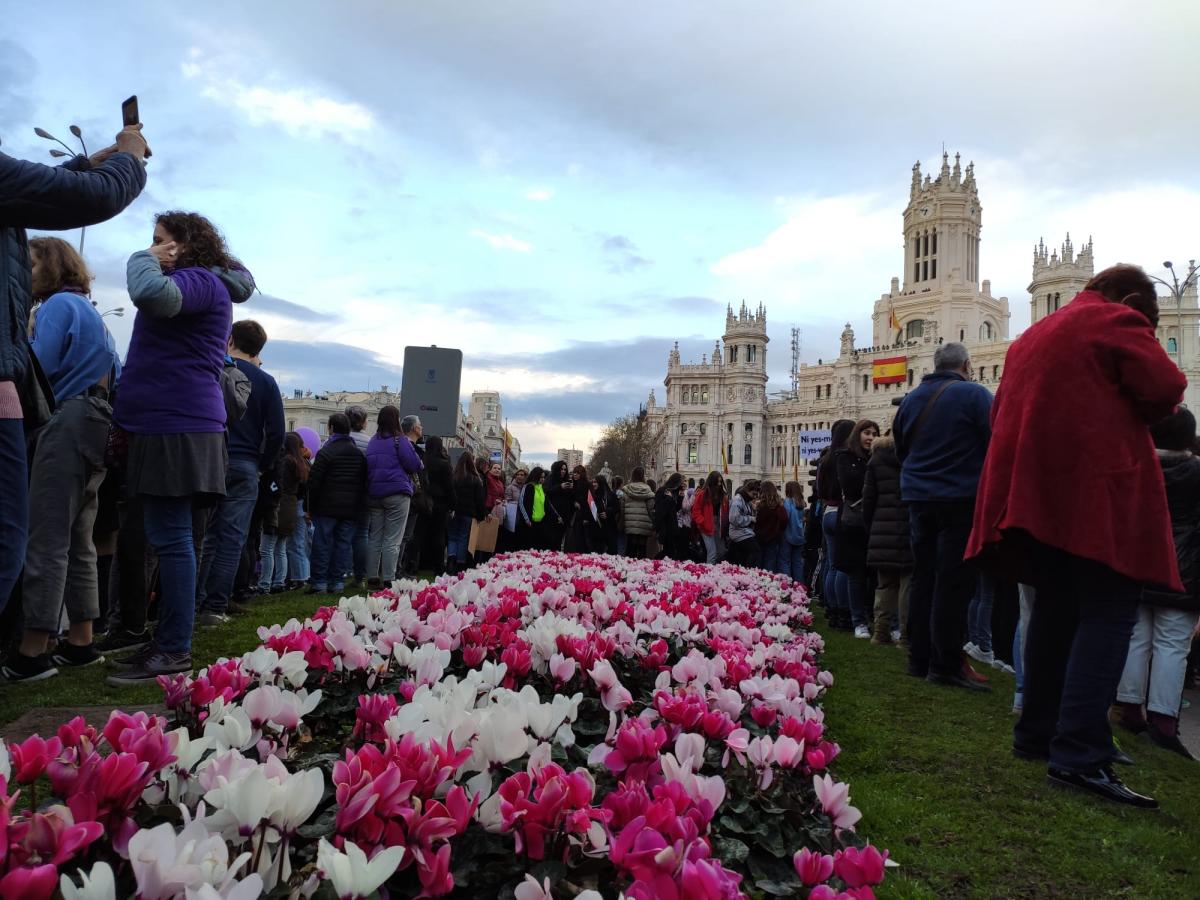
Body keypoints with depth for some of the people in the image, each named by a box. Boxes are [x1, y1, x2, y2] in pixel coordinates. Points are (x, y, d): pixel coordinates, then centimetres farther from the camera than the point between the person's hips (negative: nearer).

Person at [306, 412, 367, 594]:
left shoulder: (325, 452, -8)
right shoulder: (359, 453, 10)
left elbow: (314, 482, -9)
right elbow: (364, 482, 12)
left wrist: (310, 506, -1)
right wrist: (359, 503, 16)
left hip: (327, 506, -5)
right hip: (351, 509, 5)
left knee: (322, 543, 1)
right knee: (342, 543, 7)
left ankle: (319, 581, 2)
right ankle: (337, 581, 7)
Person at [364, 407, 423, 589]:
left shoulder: (372, 442, 14)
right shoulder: (400, 440, -7)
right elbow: (415, 465, -8)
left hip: (374, 494, 6)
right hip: (397, 494, -6)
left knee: (374, 538, 10)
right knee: (392, 540, -4)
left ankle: (372, 579, 12)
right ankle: (388, 580, -6)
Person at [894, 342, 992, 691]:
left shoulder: (911, 399, 11)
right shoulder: (975, 394, -8)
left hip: (919, 497, 6)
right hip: (961, 498, -6)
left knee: (923, 577, 11)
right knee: (953, 582, -4)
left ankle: (919, 660, 17)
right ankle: (945, 666, -3)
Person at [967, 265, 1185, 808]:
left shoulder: (1033, 335, 23)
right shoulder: (1118, 321, 1)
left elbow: (1003, 411, 23)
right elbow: (1166, 387, -9)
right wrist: (1131, 415, 10)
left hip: (1034, 489, 8)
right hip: (1098, 490, -8)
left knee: (1055, 610, 14)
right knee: (1108, 615, -9)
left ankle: (1036, 733, 18)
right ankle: (1078, 756, -16)